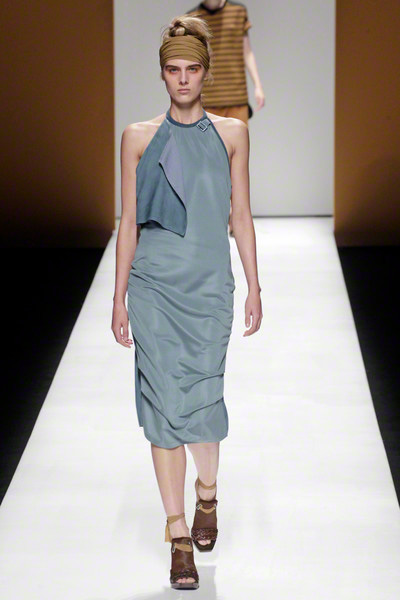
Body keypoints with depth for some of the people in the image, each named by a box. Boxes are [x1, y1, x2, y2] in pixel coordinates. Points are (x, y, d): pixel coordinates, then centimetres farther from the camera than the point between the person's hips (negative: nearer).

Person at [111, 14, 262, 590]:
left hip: (210, 285, 0)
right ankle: (179, 535, 4)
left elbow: (241, 215, 8)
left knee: (203, 396, -2)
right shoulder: (139, 137, 3)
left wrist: (254, 288, 6)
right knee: (164, 402, -3)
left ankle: (207, 492, 30)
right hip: (154, 284, 0)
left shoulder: (231, 133, 6)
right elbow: (128, 221, 5)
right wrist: (120, 297, 4)